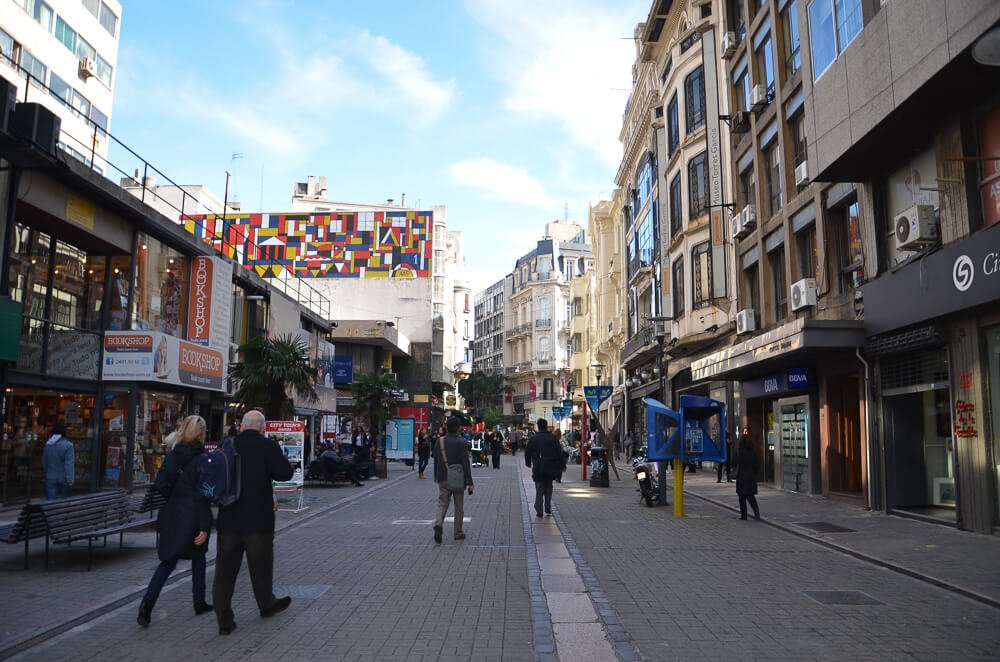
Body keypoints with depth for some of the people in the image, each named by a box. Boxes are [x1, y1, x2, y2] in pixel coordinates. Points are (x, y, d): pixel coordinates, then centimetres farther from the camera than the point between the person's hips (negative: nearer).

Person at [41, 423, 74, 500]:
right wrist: (70, 479, -19)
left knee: (51, 501, 3)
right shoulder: (68, 445, -14)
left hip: (50, 478, 4)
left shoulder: (47, 444, 4)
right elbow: (69, 464, -19)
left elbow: (43, 461, 16)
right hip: (63, 479, -4)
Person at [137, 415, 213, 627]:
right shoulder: (202, 458, -14)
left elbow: (161, 485, -4)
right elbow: (203, 494, -16)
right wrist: (204, 527, -15)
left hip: (173, 516, 4)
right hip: (194, 518, -4)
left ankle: (147, 603, -3)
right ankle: (199, 603, 25)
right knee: (198, 559, 16)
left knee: (168, 562, 13)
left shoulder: (172, 455, 1)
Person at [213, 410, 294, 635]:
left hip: (229, 519, 3)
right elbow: (285, 473, -12)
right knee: (261, 566, 16)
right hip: (258, 518, -3)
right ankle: (267, 605, 35)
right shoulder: (268, 446, -11)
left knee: (225, 570, 8)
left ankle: (224, 620, 9)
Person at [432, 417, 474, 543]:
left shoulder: (439, 442, 1)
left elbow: (436, 462, 10)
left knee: (442, 504, 6)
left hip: (443, 480, 3)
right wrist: (469, 482, -12)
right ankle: (458, 532, 16)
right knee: (459, 507, 10)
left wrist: (436, 477, 23)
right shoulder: (461, 443, -12)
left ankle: (438, 524, -20)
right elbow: (465, 464, -14)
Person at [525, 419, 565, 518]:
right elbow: (560, 453, -1)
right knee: (548, 487, 17)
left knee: (539, 489, 4)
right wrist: (563, 465, 4)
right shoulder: (553, 438, 0)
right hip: (551, 468, 1)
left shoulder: (533, 439, -2)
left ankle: (539, 511, -3)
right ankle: (548, 508, 12)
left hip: (538, 469, -1)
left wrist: (528, 463, 21)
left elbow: (527, 453, 4)